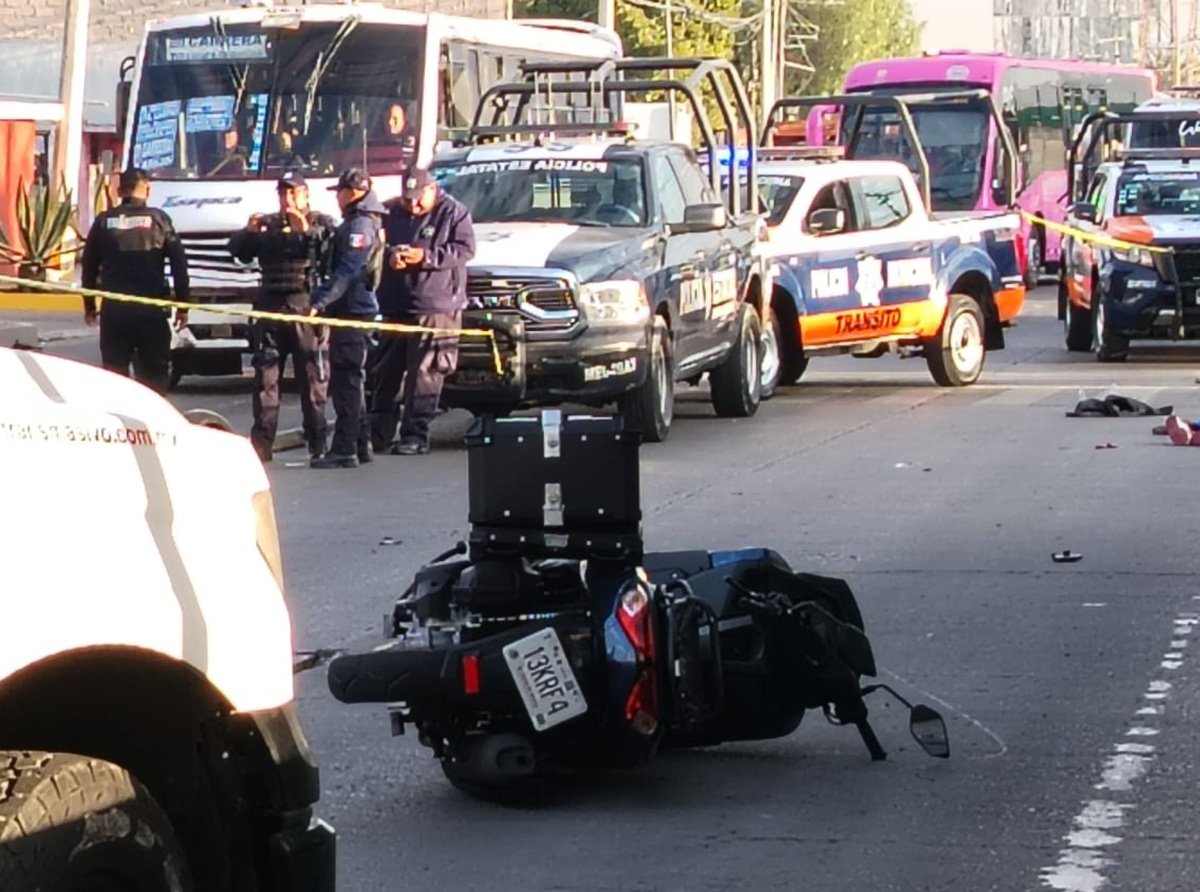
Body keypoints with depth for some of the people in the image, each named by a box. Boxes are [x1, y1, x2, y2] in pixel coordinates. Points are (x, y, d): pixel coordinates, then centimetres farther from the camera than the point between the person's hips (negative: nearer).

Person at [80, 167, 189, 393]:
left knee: (114, 374, 7)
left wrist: (89, 305, 20)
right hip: (152, 310, -1)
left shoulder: (104, 222, 3)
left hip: (114, 310, 1)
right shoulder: (159, 220, -1)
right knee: (154, 375, 6)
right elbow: (179, 264, -3)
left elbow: (89, 266, 9)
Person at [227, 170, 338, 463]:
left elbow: (333, 251, -9)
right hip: (271, 305, 3)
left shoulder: (323, 224, 8)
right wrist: (248, 232, -10)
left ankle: (317, 444, 2)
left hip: (307, 306, -3)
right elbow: (238, 250, 9)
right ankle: (261, 444, 4)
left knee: (313, 378, -2)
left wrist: (308, 232, -19)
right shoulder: (267, 224, 18)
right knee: (265, 377, 2)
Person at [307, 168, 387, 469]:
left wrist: (319, 301, -30)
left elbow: (347, 271, -25)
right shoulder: (364, 222, 18)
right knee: (350, 379, 17)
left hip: (352, 310, -11)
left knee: (345, 380, -10)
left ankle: (344, 449, -11)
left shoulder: (360, 226, -15)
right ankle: (360, 444, 23)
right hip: (355, 309, 11)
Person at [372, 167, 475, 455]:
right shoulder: (392, 213, 13)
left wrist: (426, 256, -17)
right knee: (386, 371, 8)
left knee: (424, 374, -7)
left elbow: (465, 249, -7)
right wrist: (390, 256, -8)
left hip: (436, 306, -5)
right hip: (394, 306, 5)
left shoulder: (454, 213, 1)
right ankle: (379, 429, 18)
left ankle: (415, 435, -4)